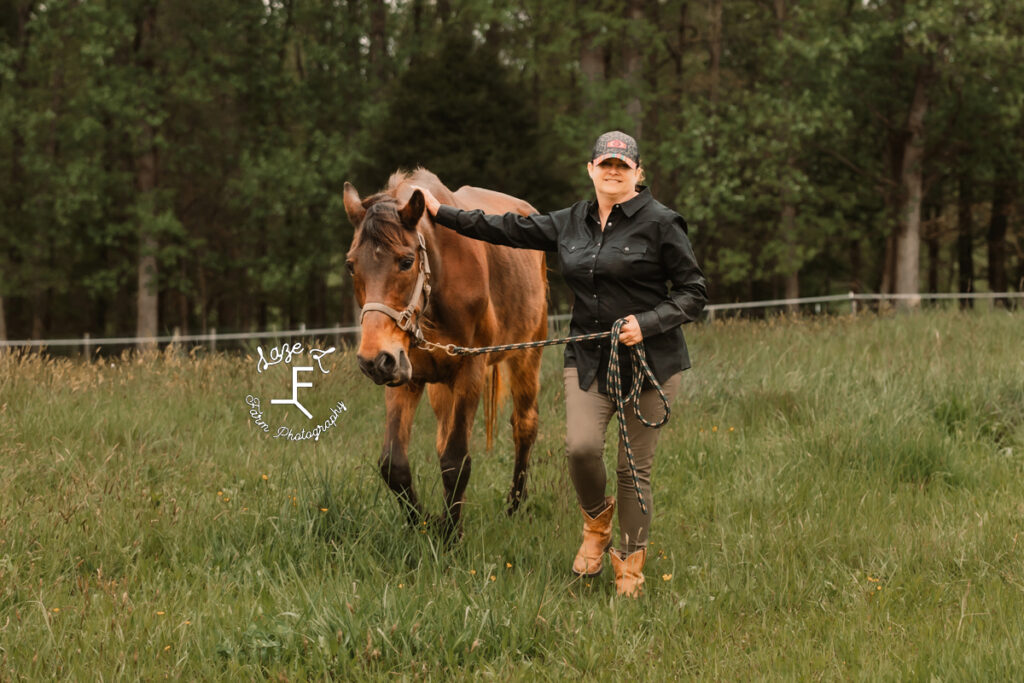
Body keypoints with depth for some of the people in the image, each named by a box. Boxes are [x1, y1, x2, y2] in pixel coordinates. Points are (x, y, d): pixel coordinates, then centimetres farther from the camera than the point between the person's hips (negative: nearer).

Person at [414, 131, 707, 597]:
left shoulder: (659, 223, -5)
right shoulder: (572, 222, 10)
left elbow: (693, 292, -4)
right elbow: (513, 230, 16)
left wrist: (648, 323, -18)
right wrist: (441, 213, 16)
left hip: (649, 360, -4)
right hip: (588, 357, 4)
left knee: (634, 466, 1)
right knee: (581, 446, -16)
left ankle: (630, 562, 17)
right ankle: (596, 518, 16)